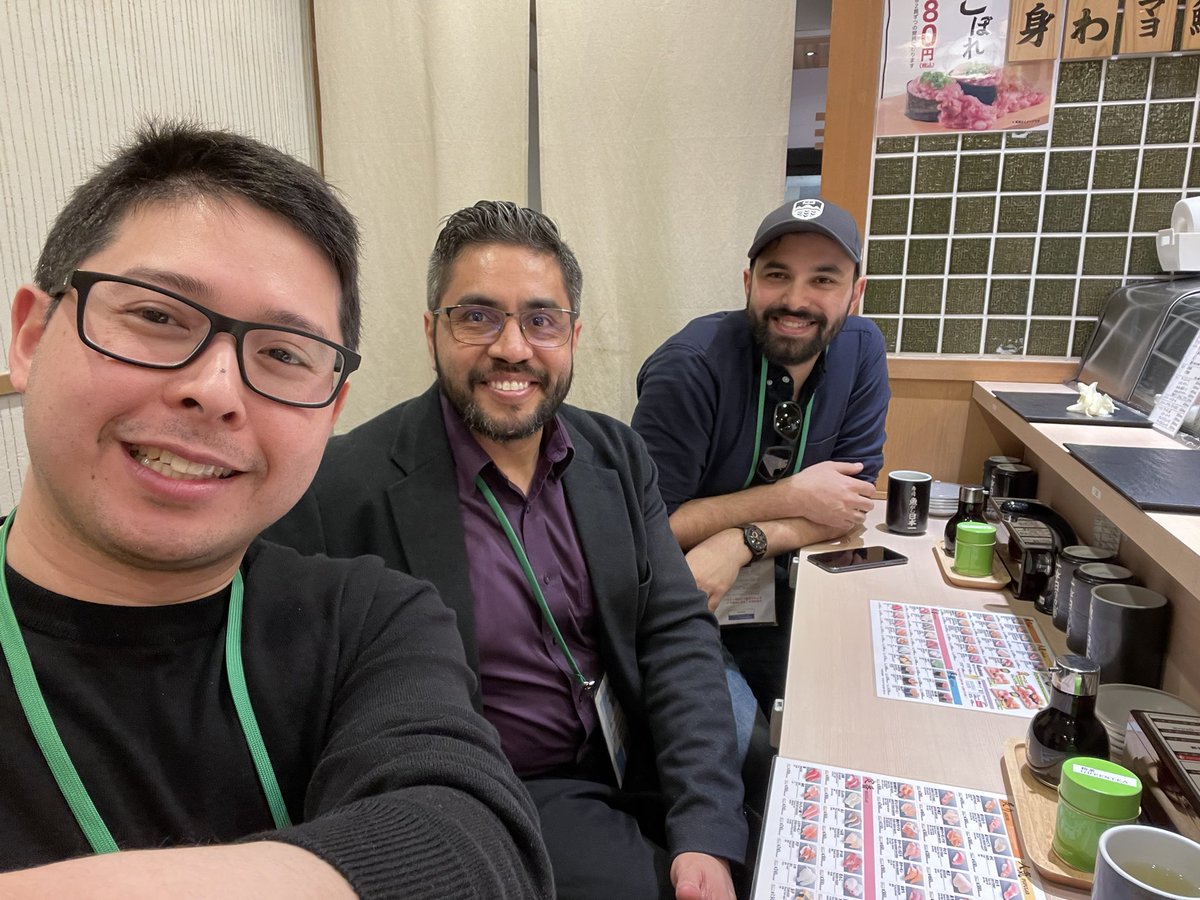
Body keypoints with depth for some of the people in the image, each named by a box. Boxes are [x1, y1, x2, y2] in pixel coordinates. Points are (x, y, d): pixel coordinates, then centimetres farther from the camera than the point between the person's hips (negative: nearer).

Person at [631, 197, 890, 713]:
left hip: (773, 595, 4)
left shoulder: (860, 350, -4)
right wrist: (788, 497, -18)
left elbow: (851, 501, -5)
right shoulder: (691, 366, -21)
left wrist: (741, 543, -22)